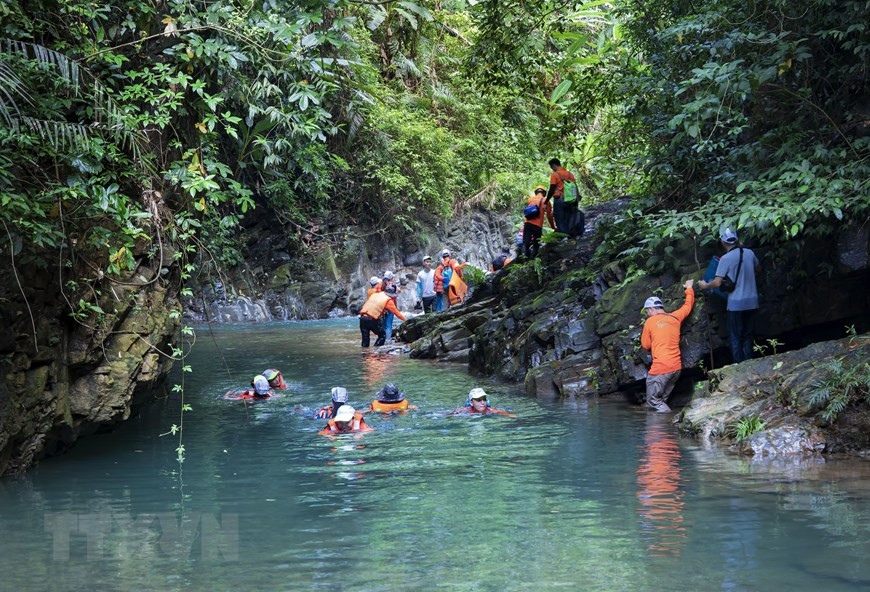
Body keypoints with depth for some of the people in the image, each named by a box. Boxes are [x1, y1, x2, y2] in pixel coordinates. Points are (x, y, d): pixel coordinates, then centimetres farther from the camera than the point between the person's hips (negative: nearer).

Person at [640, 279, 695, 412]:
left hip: (660, 368, -6)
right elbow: (688, 306, 30)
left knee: (653, 400, -5)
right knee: (662, 399, 15)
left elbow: (645, 345, 7)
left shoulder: (650, 322, -1)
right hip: (677, 367, 6)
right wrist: (689, 289, 45)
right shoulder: (675, 317, 11)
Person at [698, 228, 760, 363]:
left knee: (735, 338, 6)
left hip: (736, 304, -5)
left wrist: (705, 285, 4)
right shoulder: (749, 253, 2)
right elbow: (758, 268, 22)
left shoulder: (726, 258, -13)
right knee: (747, 336, 17)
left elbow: (717, 283, -15)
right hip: (752, 302, 5)